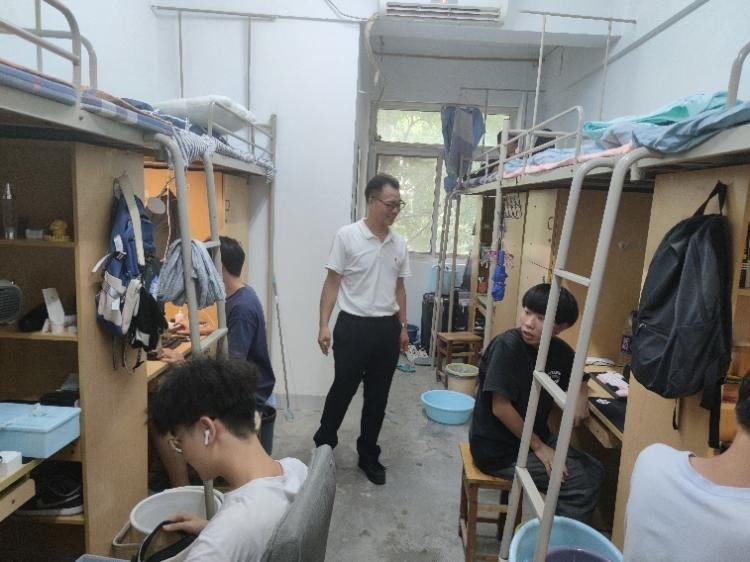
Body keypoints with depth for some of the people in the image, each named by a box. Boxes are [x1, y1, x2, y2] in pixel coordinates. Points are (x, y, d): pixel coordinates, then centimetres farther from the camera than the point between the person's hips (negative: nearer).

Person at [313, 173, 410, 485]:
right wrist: (324, 325, -12)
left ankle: (368, 456, 29)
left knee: (377, 396, 12)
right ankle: (323, 445, 32)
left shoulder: (399, 243, 6)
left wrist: (402, 327, 13)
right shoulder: (347, 236, -9)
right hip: (354, 326, -4)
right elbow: (332, 283, -7)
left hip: (387, 328, 5)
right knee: (342, 390, 8)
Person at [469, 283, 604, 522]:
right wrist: (538, 447, -13)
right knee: (581, 485, -12)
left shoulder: (561, 351, -3)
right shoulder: (508, 345, -23)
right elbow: (500, 407, -22)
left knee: (594, 471, 3)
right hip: (499, 449, -7)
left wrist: (581, 396, -4)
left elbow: (579, 381, 18)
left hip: (536, 437, 7)